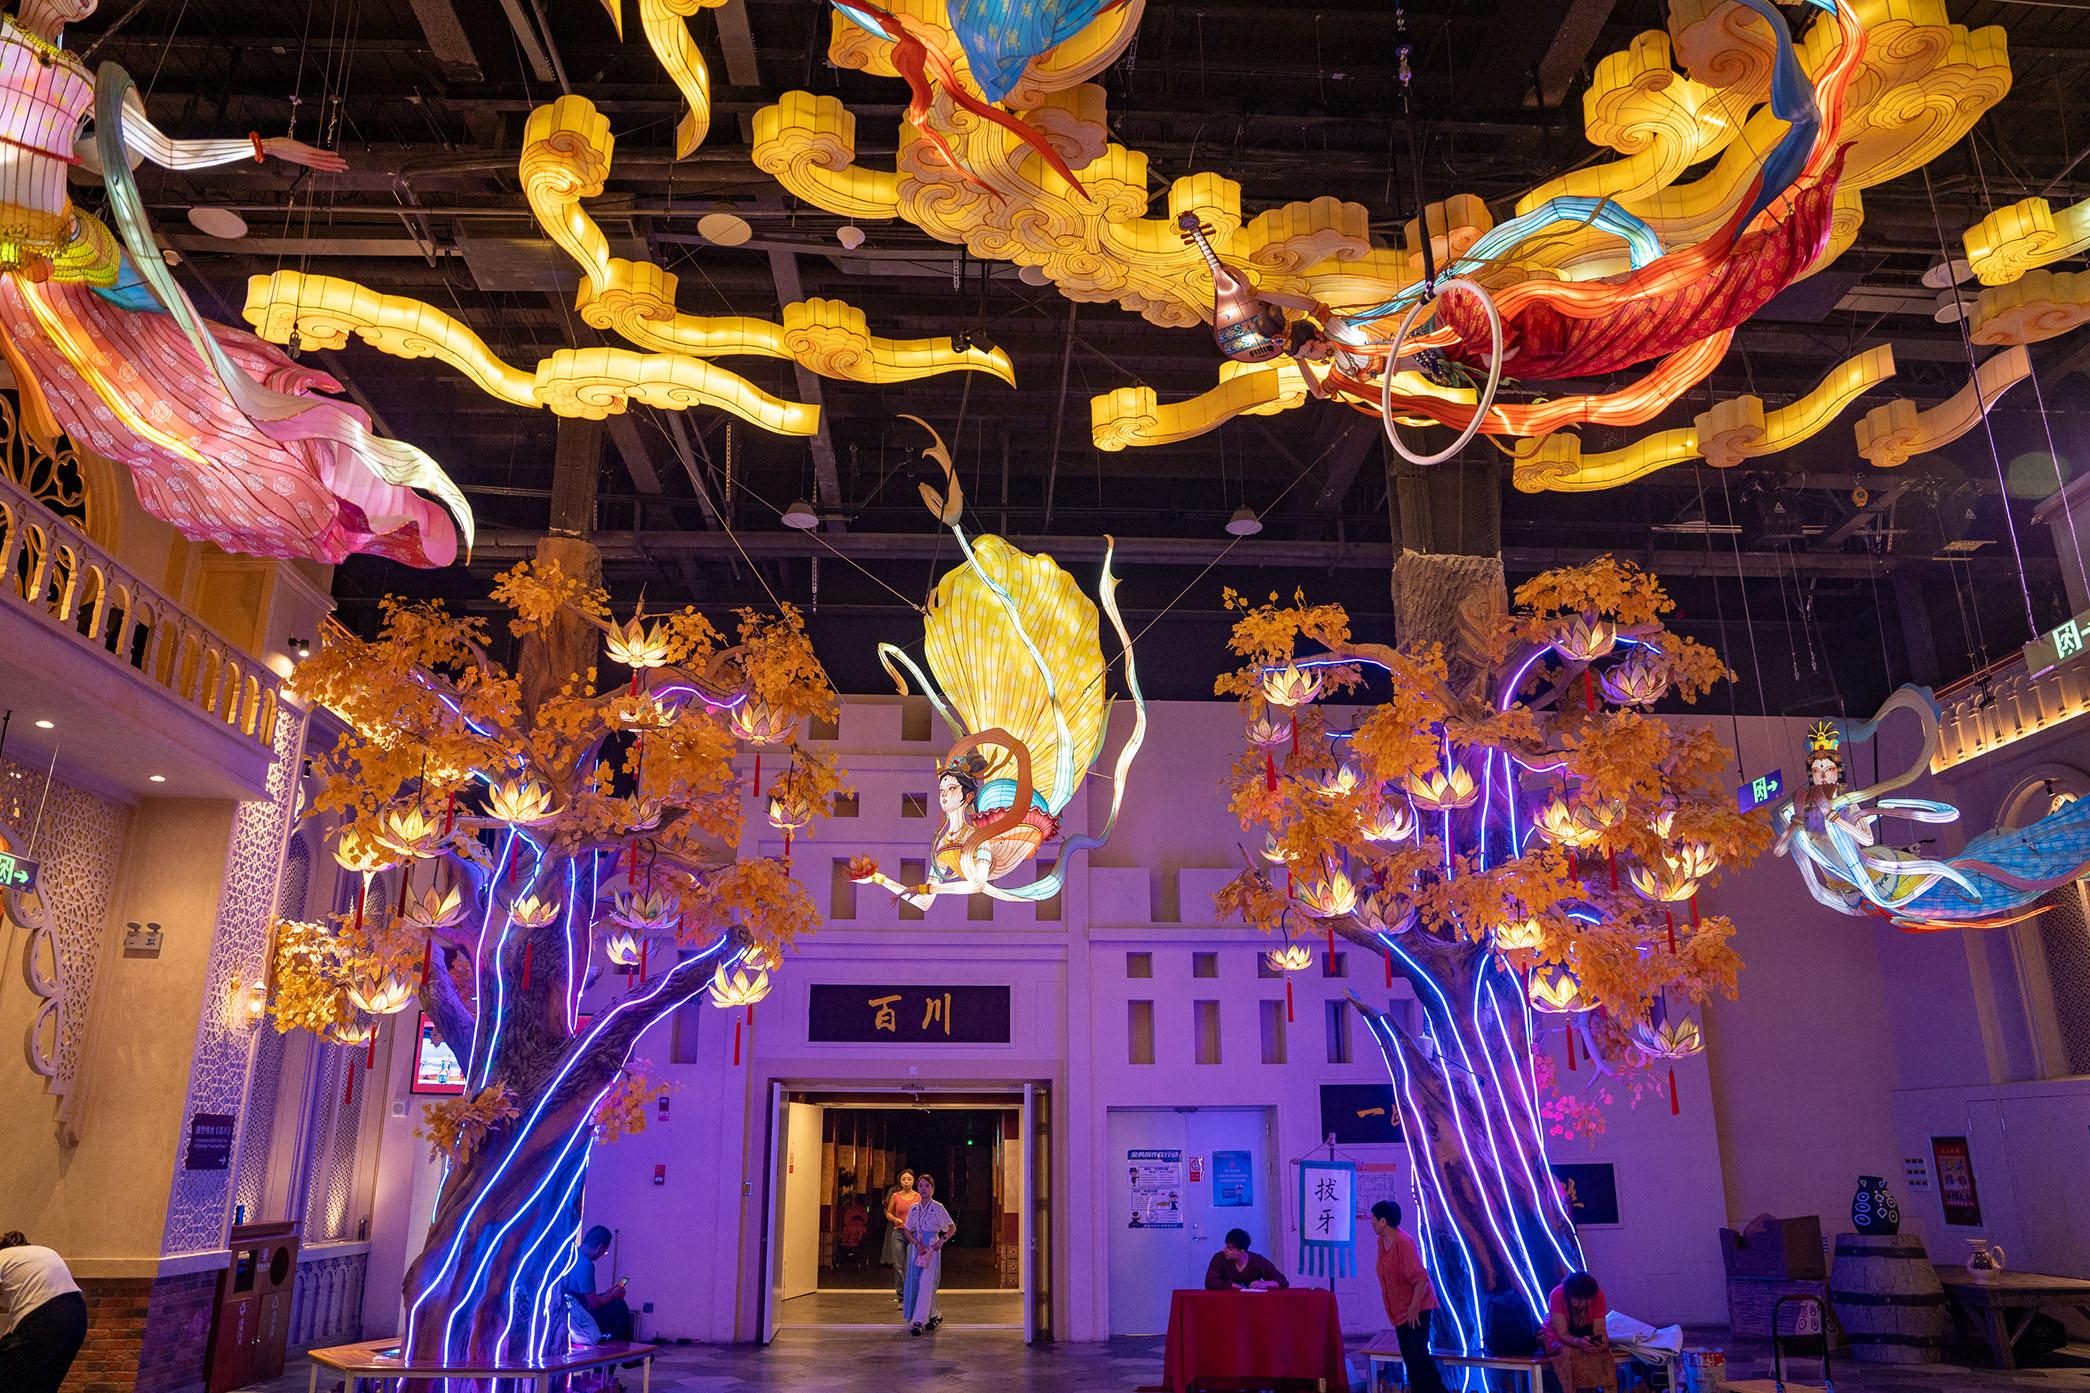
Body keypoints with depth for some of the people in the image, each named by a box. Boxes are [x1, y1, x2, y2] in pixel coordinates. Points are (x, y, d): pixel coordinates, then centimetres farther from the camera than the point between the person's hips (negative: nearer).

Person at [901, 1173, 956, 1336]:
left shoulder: (937, 1208, -2)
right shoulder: (913, 1208, 9)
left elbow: (952, 1227, 3)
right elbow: (907, 1230, 9)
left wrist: (942, 1240, -12)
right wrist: (916, 1244, -8)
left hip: (931, 1249, -5)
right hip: (916, 1248, 5)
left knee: (925, 1284, -14)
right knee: (915, 1283, 7)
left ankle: (918, 1321, -17)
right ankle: (934, 1316, 25)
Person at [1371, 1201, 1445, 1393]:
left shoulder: (1403, 1243, -23)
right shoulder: (1382, 1241, 5)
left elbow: (1421, 1278, -26)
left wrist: (1414, 1308, -24)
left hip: (1416, 1309, -9)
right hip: (1399, 1311, 9)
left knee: (1418, 1355, -14)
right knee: (1408, 1357, 9)